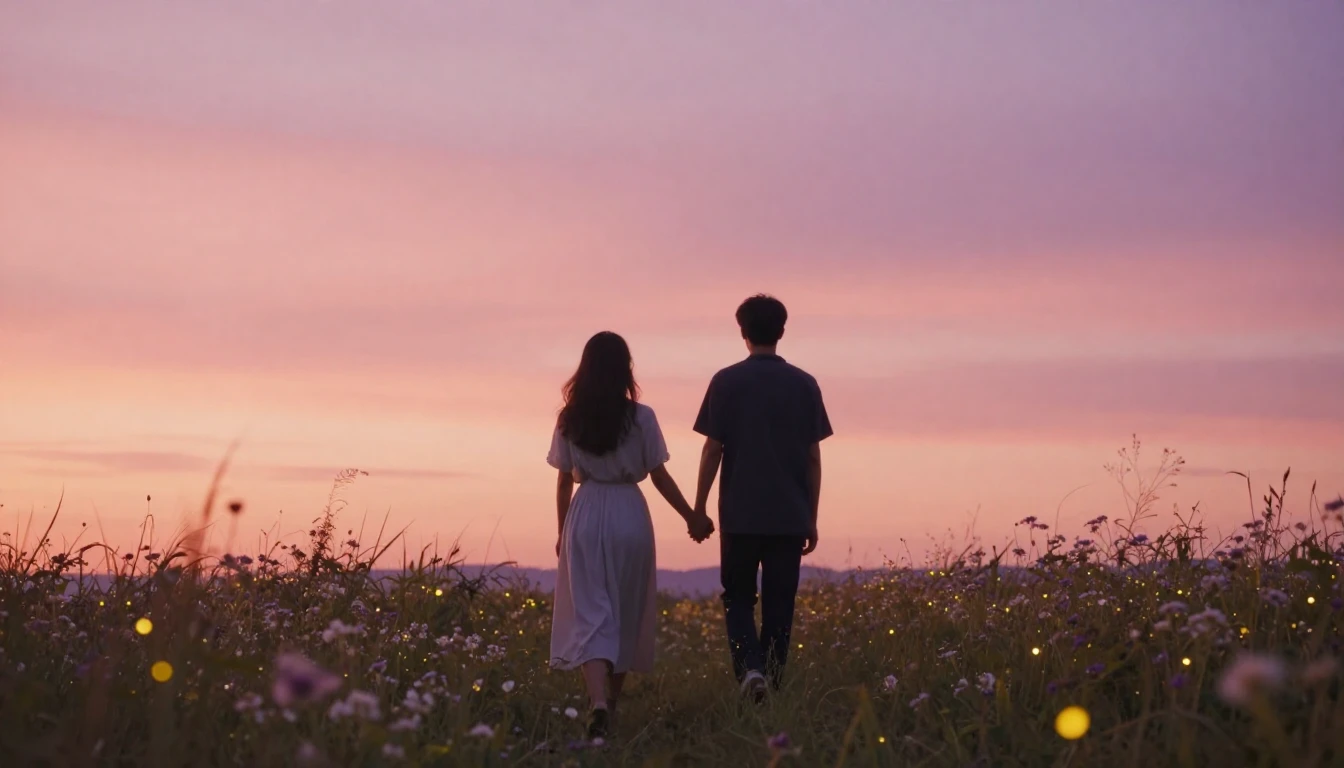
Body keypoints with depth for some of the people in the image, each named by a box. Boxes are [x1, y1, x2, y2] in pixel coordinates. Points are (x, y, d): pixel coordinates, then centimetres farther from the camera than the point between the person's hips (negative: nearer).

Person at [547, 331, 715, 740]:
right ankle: (612, 699, 26)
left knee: (591, 614, -3)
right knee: (626, 612, 15)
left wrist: (563, 533, 16)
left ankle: (598, 702, -23)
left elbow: (564, 481, 5)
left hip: (586, 515, 1)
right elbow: (659, 476, -1)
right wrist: (692, 517, 11)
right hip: (630, 515, 0)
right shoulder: (641, 417, -5)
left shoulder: (569, 419, 1)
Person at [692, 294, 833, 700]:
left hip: (740, 515, -1)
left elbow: (712, 450, -4)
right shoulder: (804, 385, 3)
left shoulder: (727, 382, -3)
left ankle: (750, 667, -12)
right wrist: (811, 518, 11)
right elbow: (813, 458, 4)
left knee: (738, 597, 10)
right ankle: (772, 682, 8)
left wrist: (699, 507, 5)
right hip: (789, 516, 2)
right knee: (779, 604, 9)